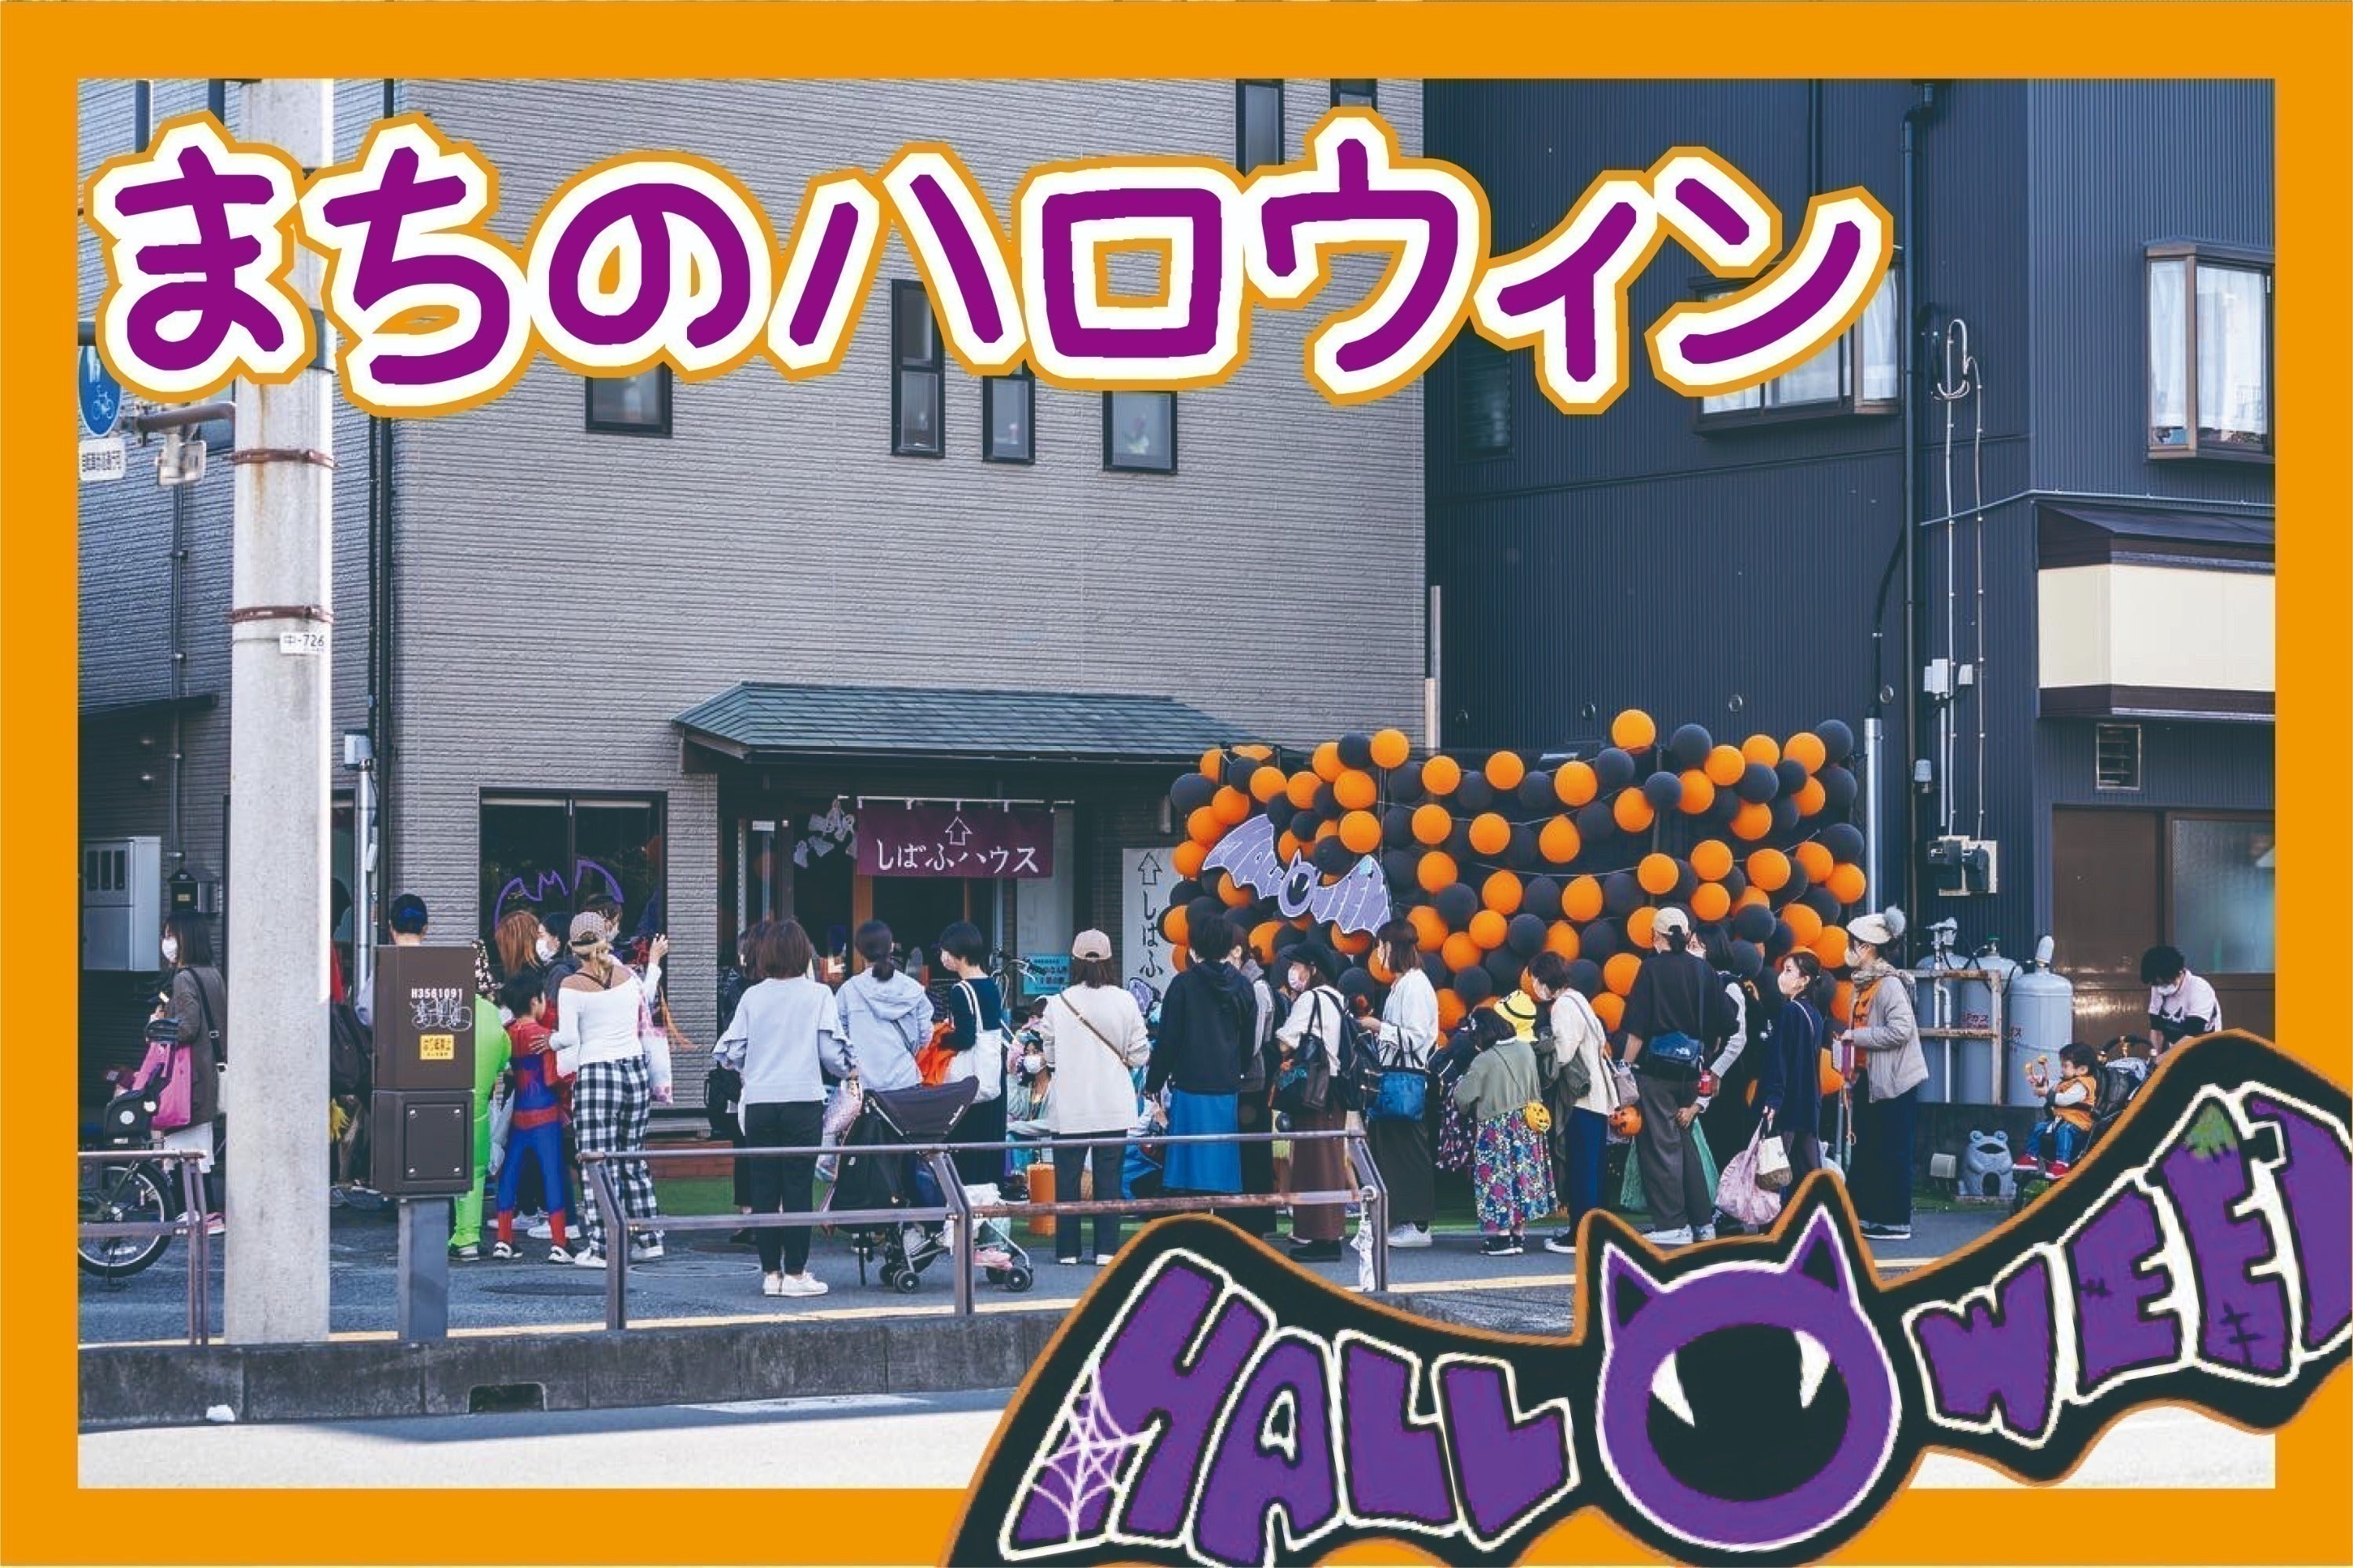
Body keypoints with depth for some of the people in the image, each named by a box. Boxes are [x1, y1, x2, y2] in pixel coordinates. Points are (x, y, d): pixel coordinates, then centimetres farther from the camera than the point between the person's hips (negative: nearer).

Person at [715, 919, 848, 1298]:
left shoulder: (752, 997, 3)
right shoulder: (817, 994, -2)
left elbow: (732, 1053, 4)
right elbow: (831, 1051, -4)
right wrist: (846, 1071, 18)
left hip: (759, 1103, 2)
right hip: (803, 1101, -2)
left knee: (764, 1189, 7)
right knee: (798, 1188, 1)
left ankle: (771, 1273, 10)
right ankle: (795, 1273, 1)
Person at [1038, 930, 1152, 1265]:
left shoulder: (1057, 1004, -7)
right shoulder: (1124, 1002, -6)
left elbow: (1048, 1057, -2)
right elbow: (1140, 1055, -2)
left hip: (1069, 1108, -1)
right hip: (1114, 1106, 1)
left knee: (1067, 1176, 7)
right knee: (1109, 1176, 7)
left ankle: (1068, 1250, 8)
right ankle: (1107, 1248, 4)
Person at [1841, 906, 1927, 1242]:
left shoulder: (1889, 984, -16)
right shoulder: (1864, 984, 12)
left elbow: (1901, 1029, -25)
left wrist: (1857, 1036, -19)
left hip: (1894, 1082, -10)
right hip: (1870, 1080, 10)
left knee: (1892, 1154, -4)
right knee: (1865, 1150, 11)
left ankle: (1896, 1224, 2)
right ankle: (1864, 1216, 17)